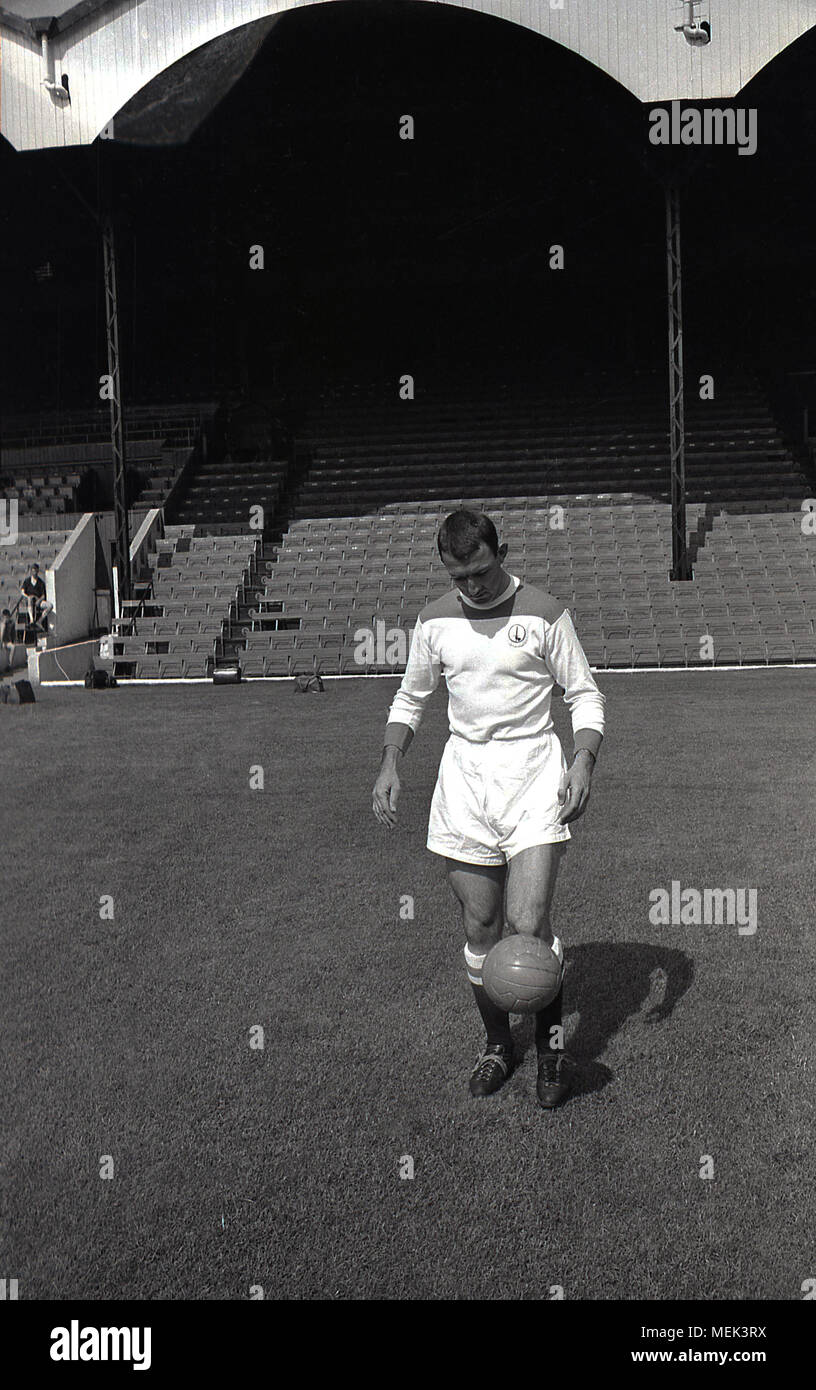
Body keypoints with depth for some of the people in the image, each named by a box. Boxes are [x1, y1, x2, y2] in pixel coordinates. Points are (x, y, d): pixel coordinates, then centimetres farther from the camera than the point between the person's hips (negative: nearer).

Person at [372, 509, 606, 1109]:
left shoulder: (545, 614, -4)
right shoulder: (435, 621, 5)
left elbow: (586, 695, 2)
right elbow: (410, 698, 17)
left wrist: (584, 761, -15)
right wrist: (391, 763, 4)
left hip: (534, 772, -3)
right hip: (464, 773, 3)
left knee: (528, 925, -14)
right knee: (480, 929, 7)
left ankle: (552, 1036, 13)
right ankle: (497, 1042, 30)